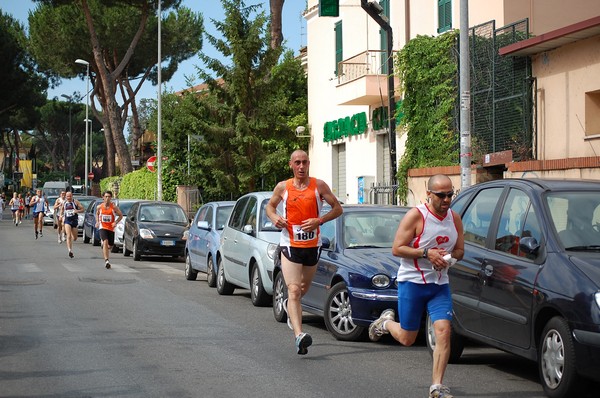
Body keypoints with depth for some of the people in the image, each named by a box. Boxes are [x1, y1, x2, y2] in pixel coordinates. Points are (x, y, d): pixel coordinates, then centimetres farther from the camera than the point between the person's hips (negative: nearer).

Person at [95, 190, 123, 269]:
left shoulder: (114, 207, -9)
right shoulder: (99, 207, -3)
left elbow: (121, 215, 0)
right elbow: (97, 214, 18)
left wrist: (116, 222, -16)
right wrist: (97, 222, 2)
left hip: (111, 228, 1)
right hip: (102, 227, -1)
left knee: (110, 246, 11)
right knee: (105, 242, -23)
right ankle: (106, 260, -27)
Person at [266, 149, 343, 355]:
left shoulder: (319, 186, -2)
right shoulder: (282, 187, 1)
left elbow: (338, 208, 1)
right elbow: (270, 205, 17)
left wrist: (319, 220, -16)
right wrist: (274, 217, -6)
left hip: (312, 245, 2)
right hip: (290, 244, -2)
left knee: (304, 287, 21)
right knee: (294, 290, -16)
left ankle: (289, 306, 56)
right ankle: (299, 335, -29)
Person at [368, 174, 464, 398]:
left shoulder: (455, 219, 4)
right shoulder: (416, 216, -13)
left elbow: (460, 251, 15)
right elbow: (397, 249, -14)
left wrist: (449, 257, -8)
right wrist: (426, 253, -23)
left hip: (440, 284, 4)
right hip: (412, 282, -4)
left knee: (444, 331, -14)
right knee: (407, 339, 5)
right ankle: (386, 322, 40)